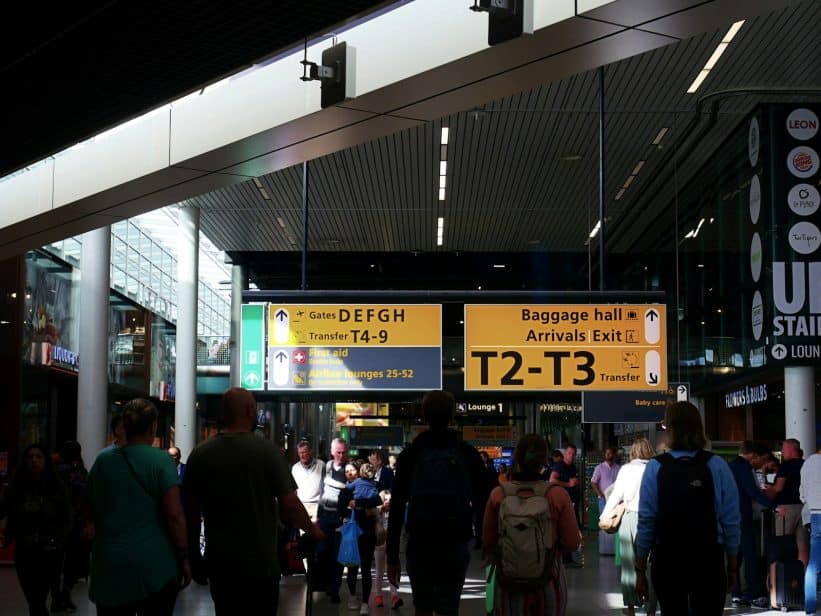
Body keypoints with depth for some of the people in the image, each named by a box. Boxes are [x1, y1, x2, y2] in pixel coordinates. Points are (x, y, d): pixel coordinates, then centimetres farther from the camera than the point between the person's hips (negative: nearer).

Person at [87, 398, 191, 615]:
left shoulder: (103, 460, 5)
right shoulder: (160, 460, -8)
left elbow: (91, 511, 14)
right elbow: (174, 515, -13)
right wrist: (184, 557, -6)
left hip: (110, 565, 4)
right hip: (155, 564, -4)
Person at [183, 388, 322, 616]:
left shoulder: (200, 454, -3)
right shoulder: (266, 450, -11)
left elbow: (191, 511, 3)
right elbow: (289, 505, -12)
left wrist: (194, 556, 15)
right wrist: (313, 531, 6)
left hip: (220, 563, 2)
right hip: (262, 562, -2)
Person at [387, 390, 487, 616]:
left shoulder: (410, 455, 1)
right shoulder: (468, 454, 0)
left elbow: (396, 509, -1)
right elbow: (482, 503, 2)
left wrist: (392, 557, 2)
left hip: (418, 545, 1)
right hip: (455, 546, -1)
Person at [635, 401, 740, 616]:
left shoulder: (655, 468, -8)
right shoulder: (717, 466, -6)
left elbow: (646, 521, -9)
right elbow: (731, 521, -5)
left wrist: (640, 570, 0)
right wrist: (732, 567, 7)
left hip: (668, 562, 0)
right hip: (709, 561, 0)